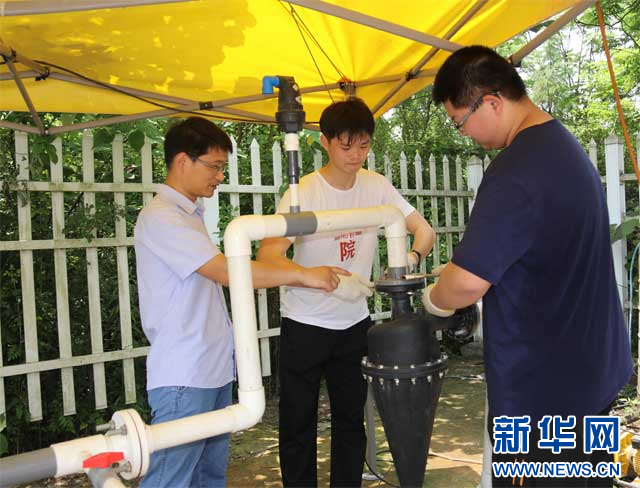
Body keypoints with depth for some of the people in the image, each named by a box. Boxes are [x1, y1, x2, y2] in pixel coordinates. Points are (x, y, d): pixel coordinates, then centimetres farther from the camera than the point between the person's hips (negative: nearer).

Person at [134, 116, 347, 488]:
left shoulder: (191, 214, 15)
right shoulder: (160, 218, -15)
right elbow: (227, 271, -24)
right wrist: (303, 274, -20)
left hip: (214, 370, 9)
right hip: (183, 378, -9)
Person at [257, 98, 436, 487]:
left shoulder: (376, 185, -4)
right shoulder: (304, 193, -17)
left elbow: (424, 231, -1)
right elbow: (268, 256, -28)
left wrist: (411, 257, -25)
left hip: (355, 323, 4)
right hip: (304, 325, -4)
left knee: (352, 420, 17)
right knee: (298, 425, 7)